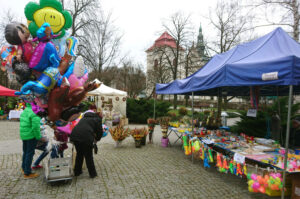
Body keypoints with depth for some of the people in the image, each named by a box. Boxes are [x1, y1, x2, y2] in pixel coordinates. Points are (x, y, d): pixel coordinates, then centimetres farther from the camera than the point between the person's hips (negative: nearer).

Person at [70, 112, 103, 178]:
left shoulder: (84, 117, 31)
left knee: (79, 154, 24)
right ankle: (92, 173, 19)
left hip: (74, 135, 6)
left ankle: (77, 172, 35)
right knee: (88, 156, 8)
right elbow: (100, 131, 8)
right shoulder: (97, 119, 12)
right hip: (86, 137, -6)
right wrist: (96, 139, 28)